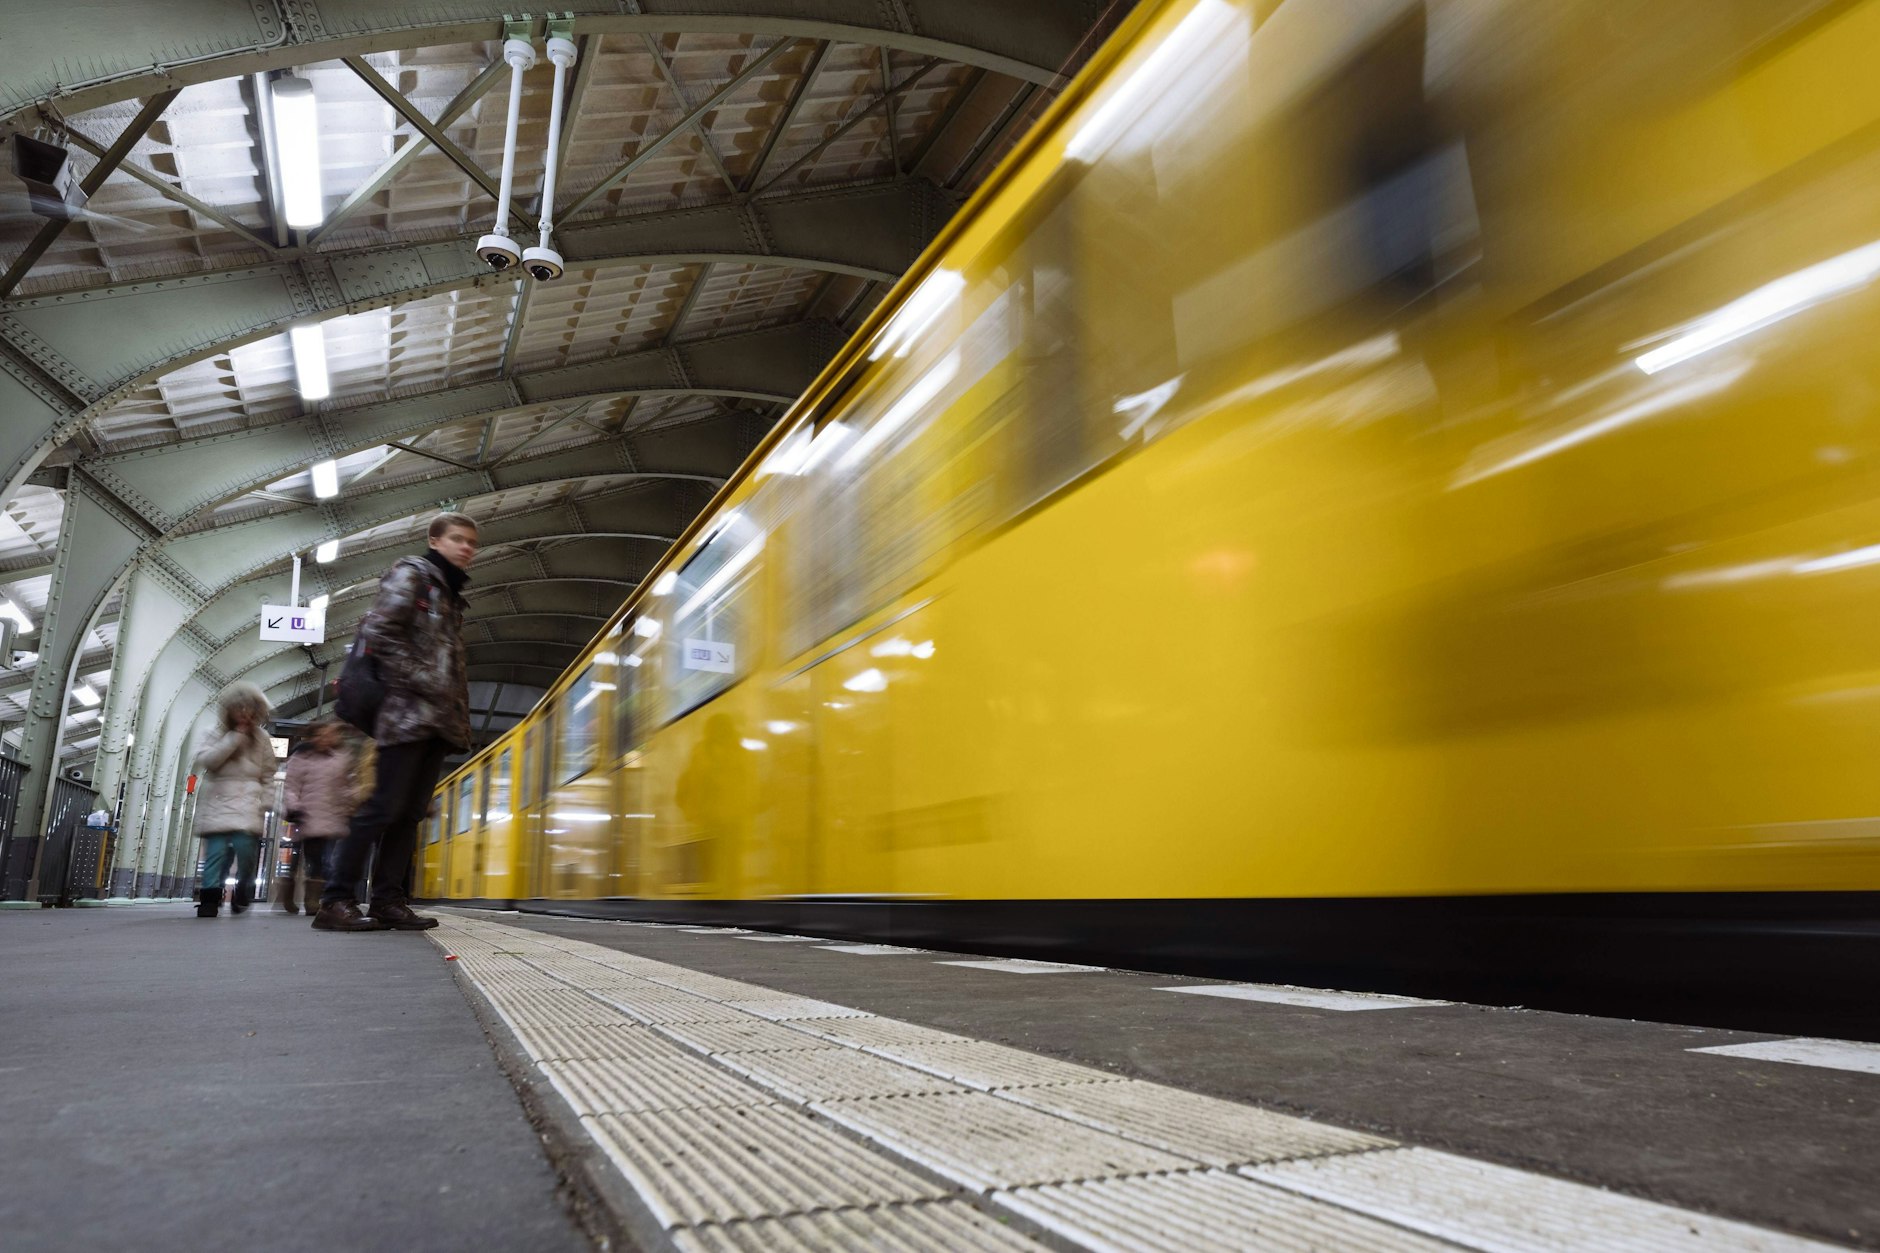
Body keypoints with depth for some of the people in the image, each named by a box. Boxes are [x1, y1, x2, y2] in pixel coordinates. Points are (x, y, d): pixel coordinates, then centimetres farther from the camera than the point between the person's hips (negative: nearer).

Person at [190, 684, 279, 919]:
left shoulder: (261, 738, 12)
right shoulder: (214, 734, 9)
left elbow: (268, 775, 13)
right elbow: (206, 760, -9)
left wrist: (264, 803, 4)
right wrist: (235, 737, -12)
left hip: (248, 805, 0)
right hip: (218, 803, 0)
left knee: (246, 848, -10)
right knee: (216, 851, -10)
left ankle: (242, 895, 9)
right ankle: (210, 897, -5)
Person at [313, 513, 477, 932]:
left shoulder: (451, 594, 24)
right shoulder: (411, 573, 1)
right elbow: (379, 630, -13)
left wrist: (462, 718, 15)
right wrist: (421, 680, -15)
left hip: (439, 720, 8)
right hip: (408, 711, -8)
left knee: (411, 812, 5)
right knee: (384, 807, -10)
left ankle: (390, 901, 7)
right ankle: (336, 901, -4)